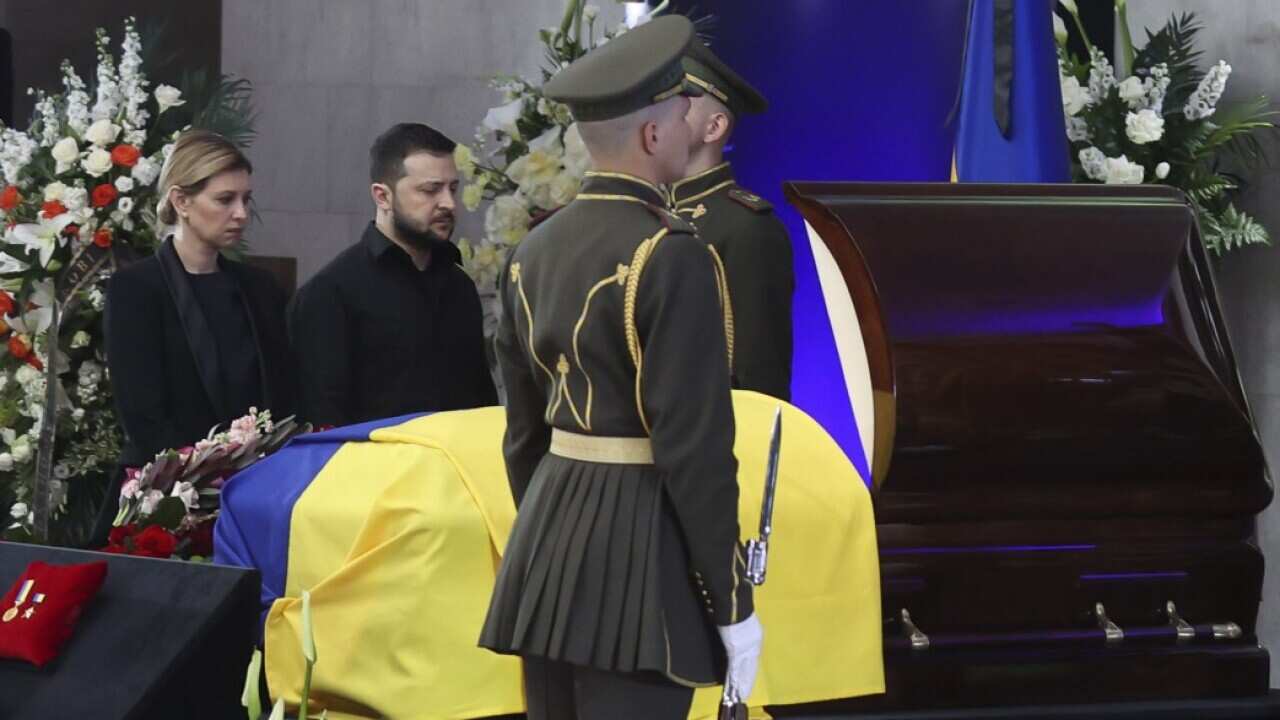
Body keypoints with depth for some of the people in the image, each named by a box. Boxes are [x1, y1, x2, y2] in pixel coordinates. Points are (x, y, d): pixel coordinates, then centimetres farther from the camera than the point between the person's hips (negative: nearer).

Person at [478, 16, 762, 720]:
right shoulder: (671, 256, -14)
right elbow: (696, 446, -16)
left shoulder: (533, 252, 9)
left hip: (549, 537, 8)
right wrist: (732, 604, -11)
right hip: (641, 552, -8)